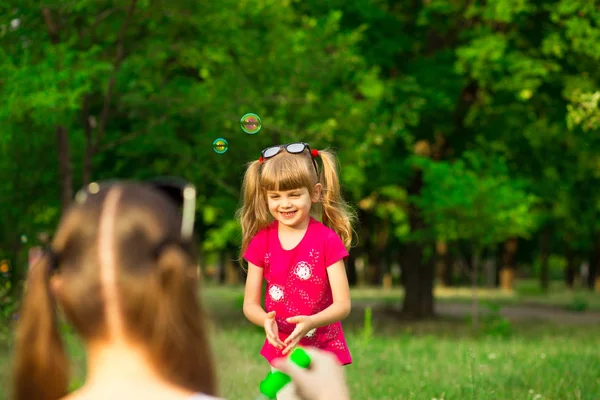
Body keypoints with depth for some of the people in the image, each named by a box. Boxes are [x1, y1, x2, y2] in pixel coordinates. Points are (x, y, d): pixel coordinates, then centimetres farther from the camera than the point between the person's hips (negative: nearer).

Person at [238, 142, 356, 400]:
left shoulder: (327, 241, -11)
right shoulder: (261, 242, -2)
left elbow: (343, 304, -12)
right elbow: (250, 303, 0)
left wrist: (311, 322, -31)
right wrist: (266, 320, -23)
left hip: (324, 352, -3)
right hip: (281, 352, 3)